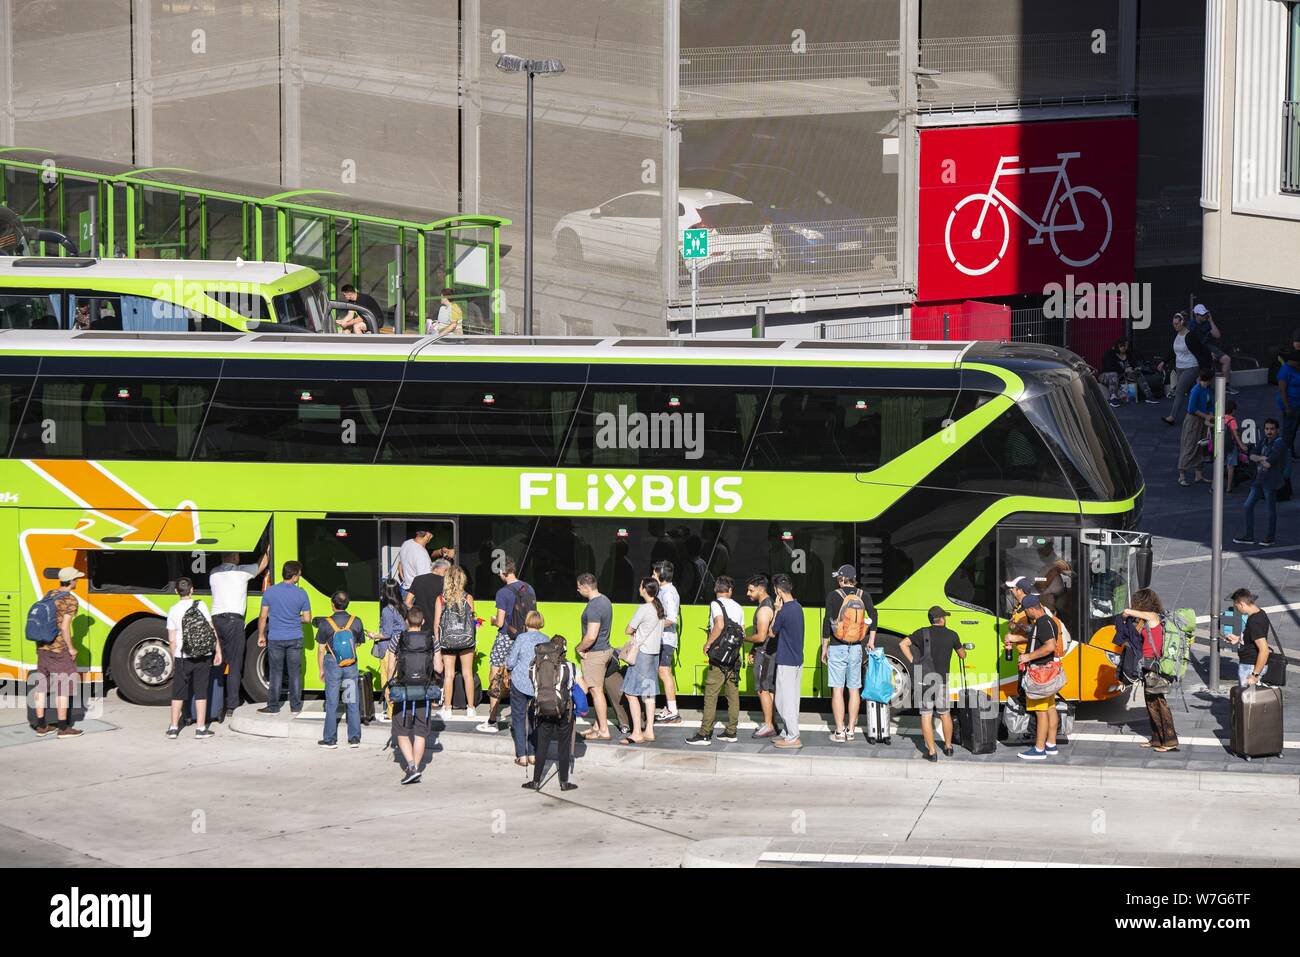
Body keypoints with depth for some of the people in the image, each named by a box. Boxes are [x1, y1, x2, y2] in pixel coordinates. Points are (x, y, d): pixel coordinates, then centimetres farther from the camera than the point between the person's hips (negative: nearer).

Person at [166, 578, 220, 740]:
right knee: (201, 692, 6)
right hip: (203, 655, -1)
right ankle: (201, 728, 6)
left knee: (178, 693, 10)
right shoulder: (201, 605, -3)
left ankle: (174, 728, 11)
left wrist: (173, 660, 12)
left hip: (182, 657, 1)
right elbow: (211, 630, -5)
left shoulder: (173, 610, 0)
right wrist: (218, 652, 1)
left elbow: (172, 639, 2)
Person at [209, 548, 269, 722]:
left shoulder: (214, 574, 14)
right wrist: (268, 550, 37)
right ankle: (231, 707, -4)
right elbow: (263, 564, 19)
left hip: (215, 619, 4)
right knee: (234, 666, -1)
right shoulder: (242, 571, 3)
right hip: (234, 620, -4)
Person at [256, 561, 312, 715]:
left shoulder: (270, 592, -6)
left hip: (275, 639, 0)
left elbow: (263, 617, -3)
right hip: (295, 639, 0)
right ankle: (295, 706, 13)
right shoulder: (301, 594, -5)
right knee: (295, 673, 9)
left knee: (276, 673, 7)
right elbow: (307, 619, -1)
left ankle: (273, 707, 9)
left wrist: (261, 636, 9)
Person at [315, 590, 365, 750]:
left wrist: (321, 670, 5)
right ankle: (355, 739, 12)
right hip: (351, 666, 2)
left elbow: (320, 650, -5)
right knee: (353, 703, 10)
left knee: (332, 704, 6)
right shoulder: (356, 622, -4)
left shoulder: (326, 624, -10)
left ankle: (330, 739, 10)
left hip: (332, 665, -2)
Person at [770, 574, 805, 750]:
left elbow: (772, 632, -6)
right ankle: (788, 733, 22)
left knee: (785, 700, -3)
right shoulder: (798, 607, 8)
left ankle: (793, 737, -3)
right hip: (797, 660, 9)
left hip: (786, 663, -9)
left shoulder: (784, 612, -20)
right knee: (791, 699, 15)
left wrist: (777, 610, -5)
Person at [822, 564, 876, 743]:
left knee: (837, 689, 0)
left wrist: (824, 648, 0)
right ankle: (851, 730, 14)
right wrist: (871, 641, -2)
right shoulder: (862, 595, 3)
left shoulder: (833, 596, -5)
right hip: (856, 648, 3)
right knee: (854, 689, 11)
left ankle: (840, 732, -1)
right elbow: (873, 614, -7)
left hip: (837, 648, -3)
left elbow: (827, 622, -7)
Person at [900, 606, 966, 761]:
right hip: (942, 680, 1)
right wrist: (963, 652, 42)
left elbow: (903, 644, -8)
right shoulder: (951, 635, 3)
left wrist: (912, 661, 0)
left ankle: (931, 752, -2)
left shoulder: (923, 633, 0)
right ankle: (948, 747, 31)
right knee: (945, 714, 19)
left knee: (926, 715, 2)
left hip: (924, 679, -1)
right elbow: (962, 655, 18)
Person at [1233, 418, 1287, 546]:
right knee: (1248, 506, 9)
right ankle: (1249, 536, 17)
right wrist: (1262, 458, -16)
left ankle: (1270, 538, 16)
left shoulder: (1279, 444, -15)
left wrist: (1259, 459, -4)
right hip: (1259, 479, 8)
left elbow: (1268, 464, -22)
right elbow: (1252, 456, 1)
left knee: (1270, 510, 4)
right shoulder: (1263, 441, 9)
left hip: (1271, 481, -8)